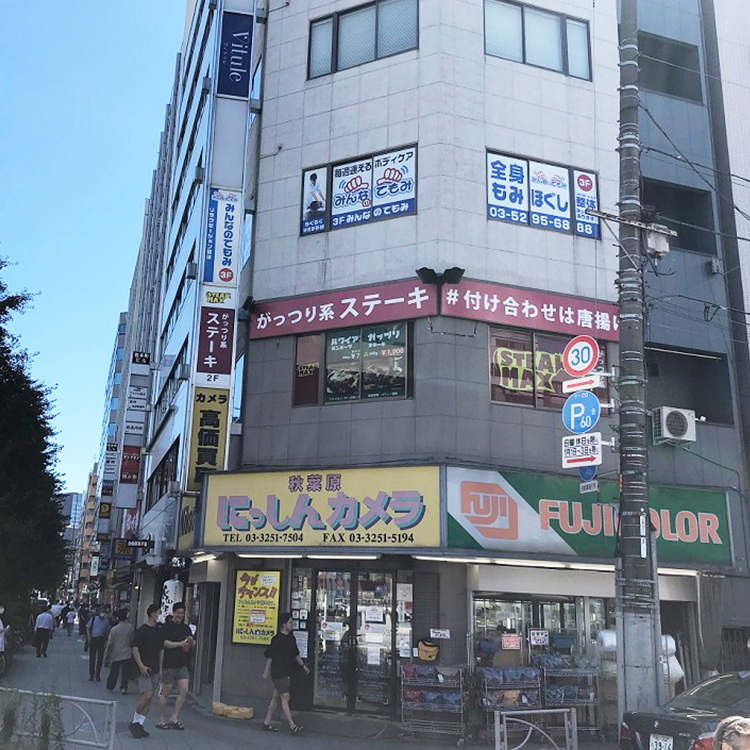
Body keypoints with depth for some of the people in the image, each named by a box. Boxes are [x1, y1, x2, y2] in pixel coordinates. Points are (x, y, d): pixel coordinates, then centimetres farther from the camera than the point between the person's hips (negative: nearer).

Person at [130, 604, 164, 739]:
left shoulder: (159, 631, 11)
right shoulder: (142, 630, -8)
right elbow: (135, 649, -10)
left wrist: (160, 669, 15)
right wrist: (141, 666, -17)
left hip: (155, 670, 7)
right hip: (144, 669, -6)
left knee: (149, 698, 6)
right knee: (147, 695, -14)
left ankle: (139, 724, 13)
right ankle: (135, 722, 2)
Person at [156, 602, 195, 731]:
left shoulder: (186, 627, 13)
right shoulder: (167, 626, -6)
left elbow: (193, 644, 20)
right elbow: (164, 643, -16)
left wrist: (191, 641, -3)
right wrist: (179, 644, -23)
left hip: (182, 665, 6)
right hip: (169, 664, -6)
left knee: (184, 691, -2)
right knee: (166, 692, 3)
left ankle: (174, 718, 9)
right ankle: (160, 720, 15)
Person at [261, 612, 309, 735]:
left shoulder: (291, 637, 10)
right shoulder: (277, 639, -14)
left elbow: (295, 654, 21)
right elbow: (269, 656, -11)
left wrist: (303, 665, 21)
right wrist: (266, 671, -10)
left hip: (286, 673, 8)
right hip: (279, 673, -8)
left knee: (276, 698, 13)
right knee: (285, 698, -8)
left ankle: (267, 723, 22)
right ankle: (292, 727, -9)